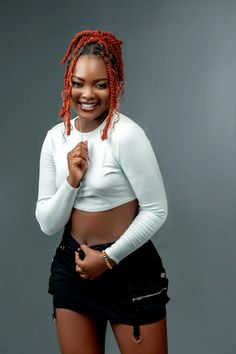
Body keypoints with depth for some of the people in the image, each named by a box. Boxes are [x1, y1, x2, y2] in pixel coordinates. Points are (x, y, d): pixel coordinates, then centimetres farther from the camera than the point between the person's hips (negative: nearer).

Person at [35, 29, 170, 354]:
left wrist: (109, 257, -11)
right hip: (72, 268, 5)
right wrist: (71, 181, -16)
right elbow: (47, 224, -1)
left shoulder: (126, 135, -17)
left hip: (130, 270, -5)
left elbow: (156, 210, -13)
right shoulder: (56, 137, -1)